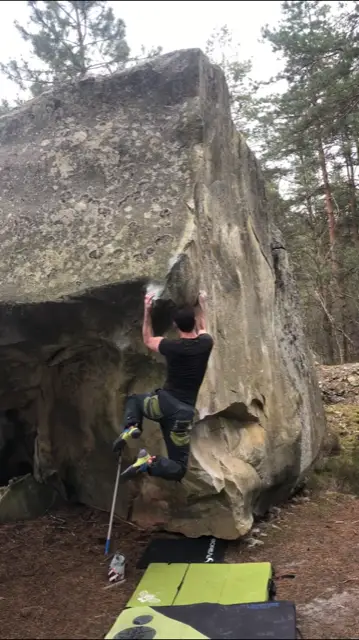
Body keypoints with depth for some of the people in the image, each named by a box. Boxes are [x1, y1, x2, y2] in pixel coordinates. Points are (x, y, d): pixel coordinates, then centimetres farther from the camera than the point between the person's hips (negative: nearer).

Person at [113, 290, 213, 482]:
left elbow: (148, 340, 16)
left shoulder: (172, 347, -7)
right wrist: (201, 304, 38)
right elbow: (201, 329, 26)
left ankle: (131, 427, 2)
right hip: (184, 412, 1)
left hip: (163, 403, -1)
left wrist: (147, 311, 16)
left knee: (134, 399, 34)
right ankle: (151, 462, -22)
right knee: (178, 469, 11)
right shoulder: (206, 343, -1)